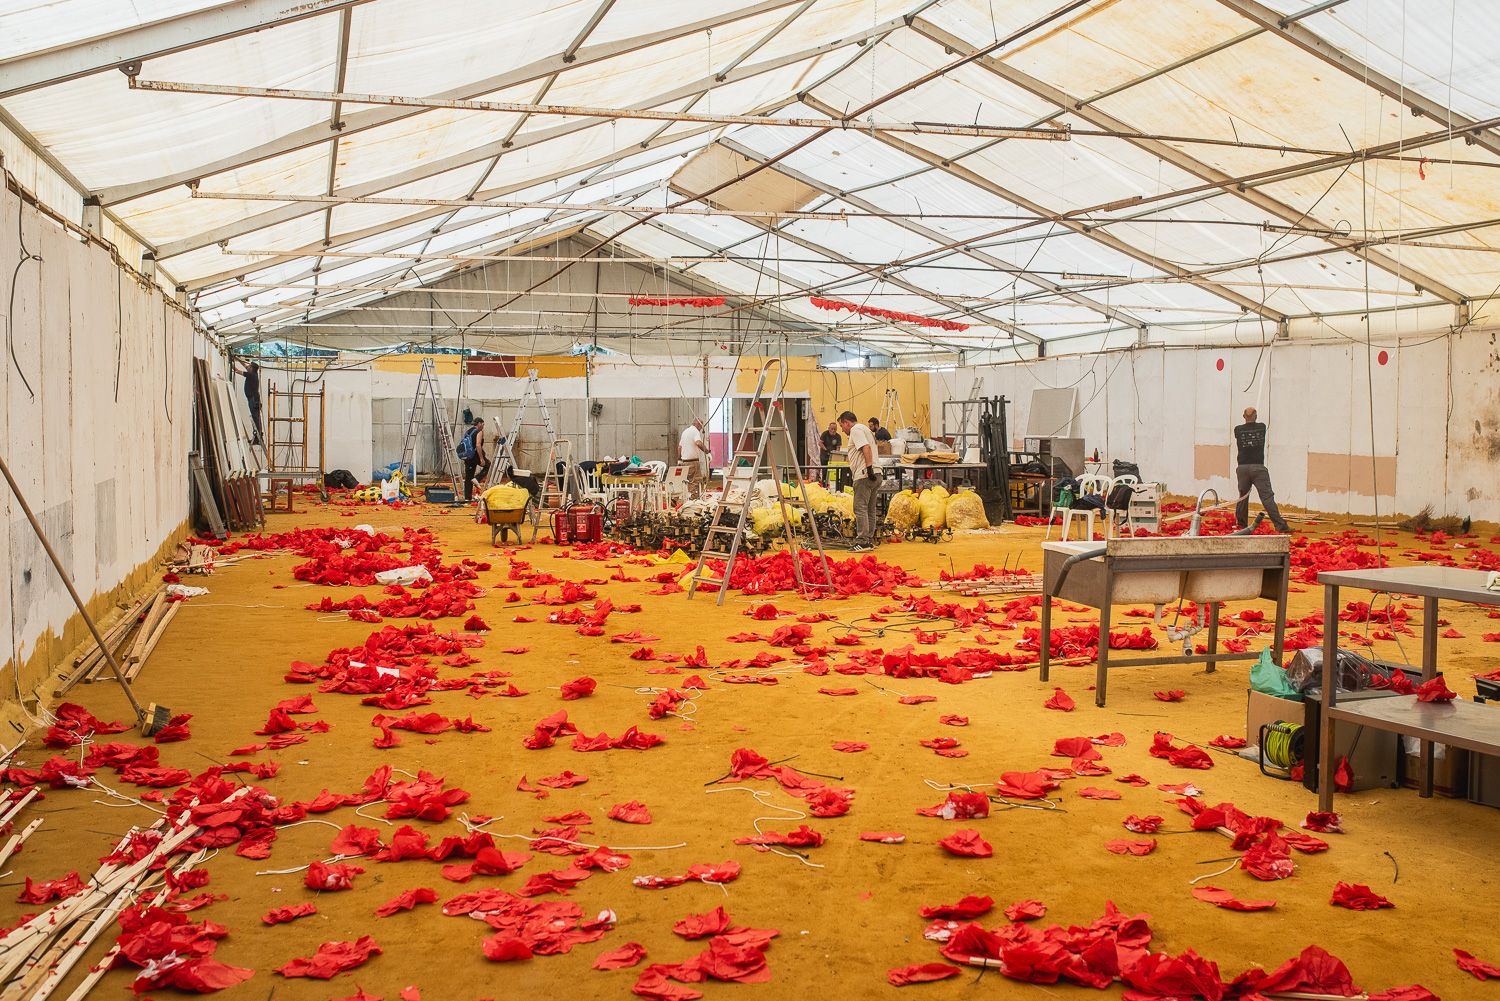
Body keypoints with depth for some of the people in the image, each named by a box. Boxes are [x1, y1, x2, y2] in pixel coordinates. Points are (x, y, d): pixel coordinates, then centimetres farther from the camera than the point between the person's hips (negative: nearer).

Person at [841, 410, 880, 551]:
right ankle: (870, 541, 15)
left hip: (865, 476, -10)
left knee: (860, 508, -10)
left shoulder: (856, 430, -5)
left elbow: (866, 447, -20)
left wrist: (869, 468, -25)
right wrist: (853, 468, 26)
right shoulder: (865, 429, 25)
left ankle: (862, 542, -13)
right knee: (871, 509, 12)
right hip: (875, 475, 10)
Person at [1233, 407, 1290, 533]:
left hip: (1242, 467, 2)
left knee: (1243, 496, 16)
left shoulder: (1238, 430, 4)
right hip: (1258, 467, -2)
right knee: (1267, 497, -7)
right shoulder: (1261, 427, 3)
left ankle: (1241, 524, 21)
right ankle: (1280, 526, -12)